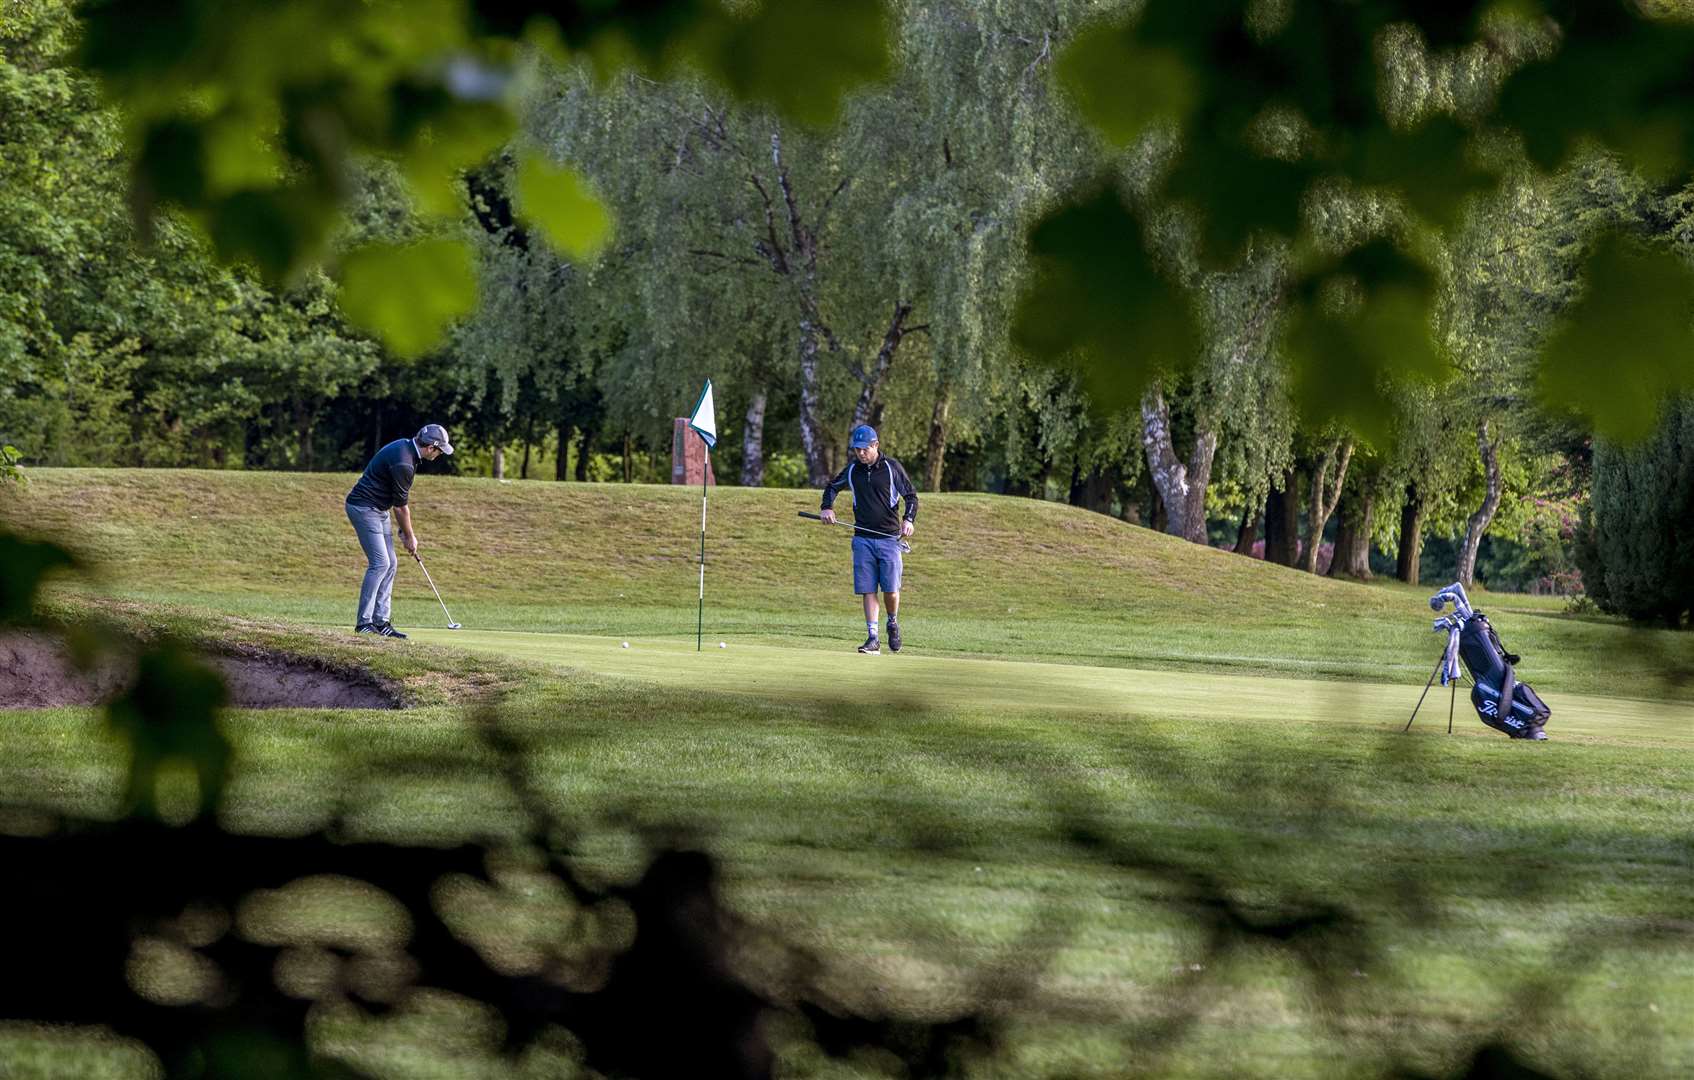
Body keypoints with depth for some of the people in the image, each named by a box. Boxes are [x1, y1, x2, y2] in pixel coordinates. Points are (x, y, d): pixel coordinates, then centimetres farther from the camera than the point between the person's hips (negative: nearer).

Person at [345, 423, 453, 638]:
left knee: (390, 564, 7)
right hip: (364, 507, -10)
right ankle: (363, 623, -13)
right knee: (380, 562, -14)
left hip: (378, 509, 10)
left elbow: (401, 498, 13)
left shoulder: (406, 448, 6)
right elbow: (400, 505, -16)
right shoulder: (403, 463, -25)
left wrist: (406, 530, 12)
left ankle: (380, 622, 8)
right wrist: (409, 536, -3)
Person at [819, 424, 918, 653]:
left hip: (889, 538, -3)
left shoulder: (891, 467, -2)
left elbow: (911, 495, 4)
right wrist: (827, 508, 8)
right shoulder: (852, 470, 8)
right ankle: (872, 639, 0)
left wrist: (909, 519, -12)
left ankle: (893, 623, 20)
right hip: (862, 538, 3)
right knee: (867, 590, -2)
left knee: (891, 589, -9)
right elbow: (832, 487, 25)